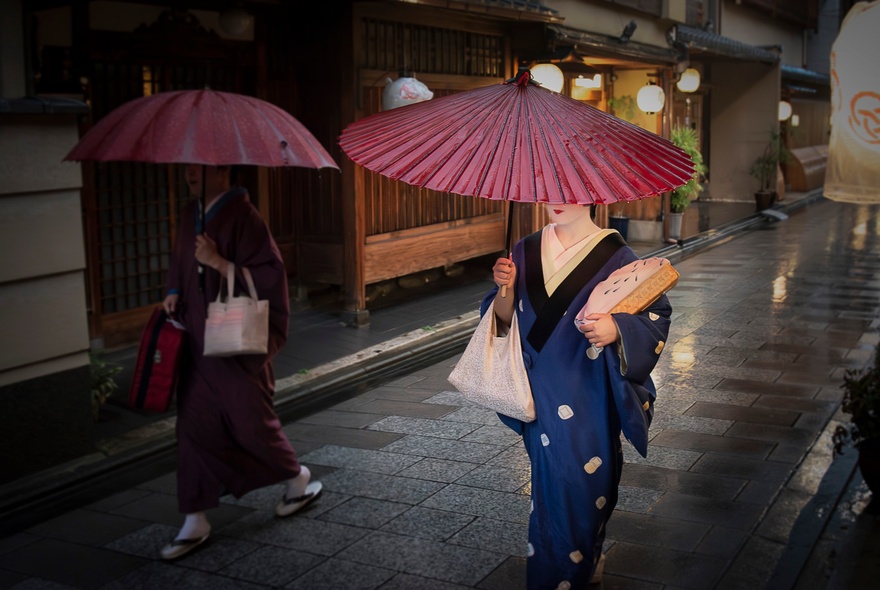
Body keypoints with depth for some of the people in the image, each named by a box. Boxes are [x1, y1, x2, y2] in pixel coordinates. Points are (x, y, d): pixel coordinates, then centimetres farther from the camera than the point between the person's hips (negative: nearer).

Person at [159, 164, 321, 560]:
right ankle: (195, 522, 15)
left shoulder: (242, 216, -15)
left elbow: (270, 274, -19)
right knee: (195, 424, 6)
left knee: (251, 421, 5)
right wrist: (175, 293, 7)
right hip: (197, 340, 7)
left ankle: (297, 477, 34)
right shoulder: (191, 215, 8)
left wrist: (219, 263, -25)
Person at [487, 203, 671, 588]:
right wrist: (506, 288, -12)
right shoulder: (526, 251, 5)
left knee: (581, 483, -2)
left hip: (588, 398, -4)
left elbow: (656, 316, -8)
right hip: (539, 393, 4)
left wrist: (616, 329, -26)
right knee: (552, 483, 13)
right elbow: (507, 319, 8)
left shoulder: (614, 256, -7)